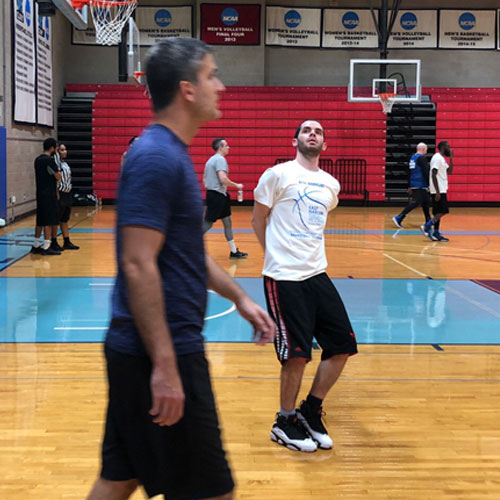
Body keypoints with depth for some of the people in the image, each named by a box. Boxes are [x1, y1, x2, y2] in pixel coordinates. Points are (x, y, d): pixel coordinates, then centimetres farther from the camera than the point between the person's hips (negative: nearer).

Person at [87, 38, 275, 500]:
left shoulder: (171, 153, 14)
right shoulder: (156, 158, -17)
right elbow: (138, 266, -23)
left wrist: (239, 298, 23)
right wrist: (165, 366, -24)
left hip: (140, 353, 10)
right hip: (160, 355, -10)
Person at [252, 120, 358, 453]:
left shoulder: (331, 185, 12)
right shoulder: (278, 175, -5)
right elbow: (258, 220, 4)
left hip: (317, 274, 6)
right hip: (283, 277, -6)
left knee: (343, 345, 4)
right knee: (297, 353, -6)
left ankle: (310, 412, 22)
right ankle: (285, 423, 15)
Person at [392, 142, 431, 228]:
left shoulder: (412, 158, 16)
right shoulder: (422, 158, -12)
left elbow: (410, 172, 19)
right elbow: (425, 172, -17)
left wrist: (410, 186, 23)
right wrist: (429, 184, -14)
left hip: (414, 185, 10)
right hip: (421, 185, -10)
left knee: (425, 201, 16)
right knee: (416, 202, -10)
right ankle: (399, 218, -15)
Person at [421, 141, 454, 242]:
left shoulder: (442, 159, 16)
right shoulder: (437, 158, -14)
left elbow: (449, 171, 22)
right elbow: (434, 175, -20)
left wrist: (451, 158, 12)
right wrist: (438, 192, -24)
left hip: (441, 190, 10)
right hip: (438, 190, -10)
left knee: (439, 212, 8)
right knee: (443, 211, -12)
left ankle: (436, 233, 10)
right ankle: (427, 226, -7)